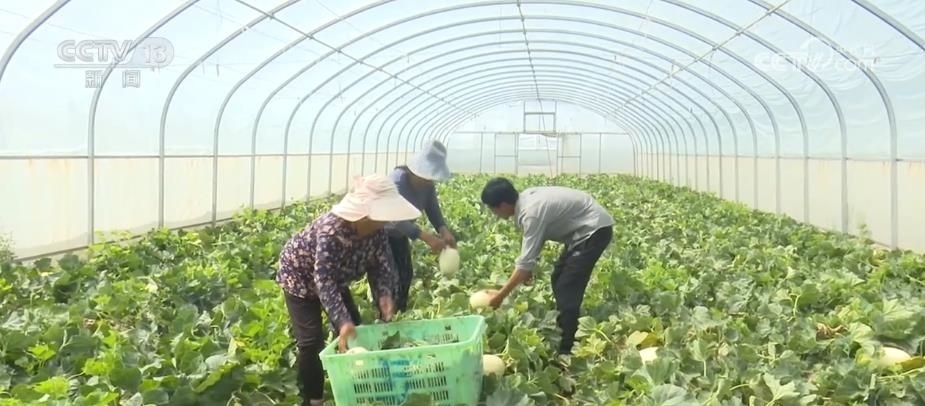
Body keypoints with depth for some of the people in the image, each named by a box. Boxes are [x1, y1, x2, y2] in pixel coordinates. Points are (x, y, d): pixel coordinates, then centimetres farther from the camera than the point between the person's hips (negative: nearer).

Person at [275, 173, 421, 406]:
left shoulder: (376, 229, -21)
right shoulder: (331, 230, -42)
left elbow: (381, 263, -13)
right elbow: (323, 281, -46)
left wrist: (384, 293, -33)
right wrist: (342, 321, -55)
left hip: (336, 278, 7)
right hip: (300, 277, -7)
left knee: (354, 332, 8)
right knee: (311, 341, -14)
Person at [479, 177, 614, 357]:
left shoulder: (532, 212, -28)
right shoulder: (526, 198, -2)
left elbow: (525, 262, -27)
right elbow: (535, 240, 9)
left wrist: (500, 295, -20)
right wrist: (528, 268, 0)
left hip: (595, 229, -10)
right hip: (584, 228, 10)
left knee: (567, 288, -11)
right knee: (559, 280, 15)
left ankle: (567, 350, -5)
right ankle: (564, 334, 24)